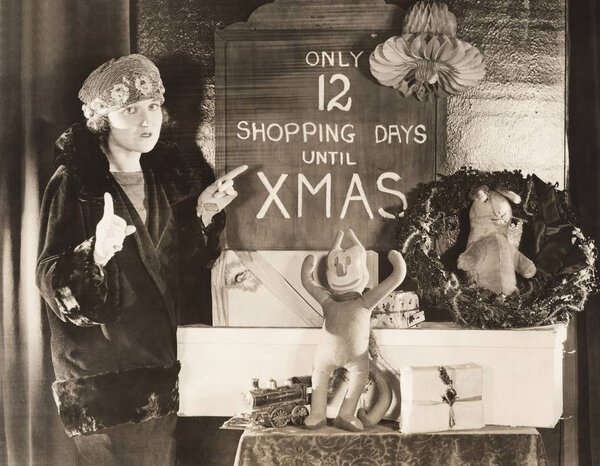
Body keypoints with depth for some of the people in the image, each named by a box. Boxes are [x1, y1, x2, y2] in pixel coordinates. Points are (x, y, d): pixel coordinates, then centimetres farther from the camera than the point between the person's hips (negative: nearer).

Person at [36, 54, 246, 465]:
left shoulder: (167, 177, 5)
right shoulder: (74, 184, -11)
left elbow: (184, 271, 9)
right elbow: (51, 283, -16)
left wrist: (203, 214, -4)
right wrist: (97, 251, -34)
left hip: (161, 367, 5)